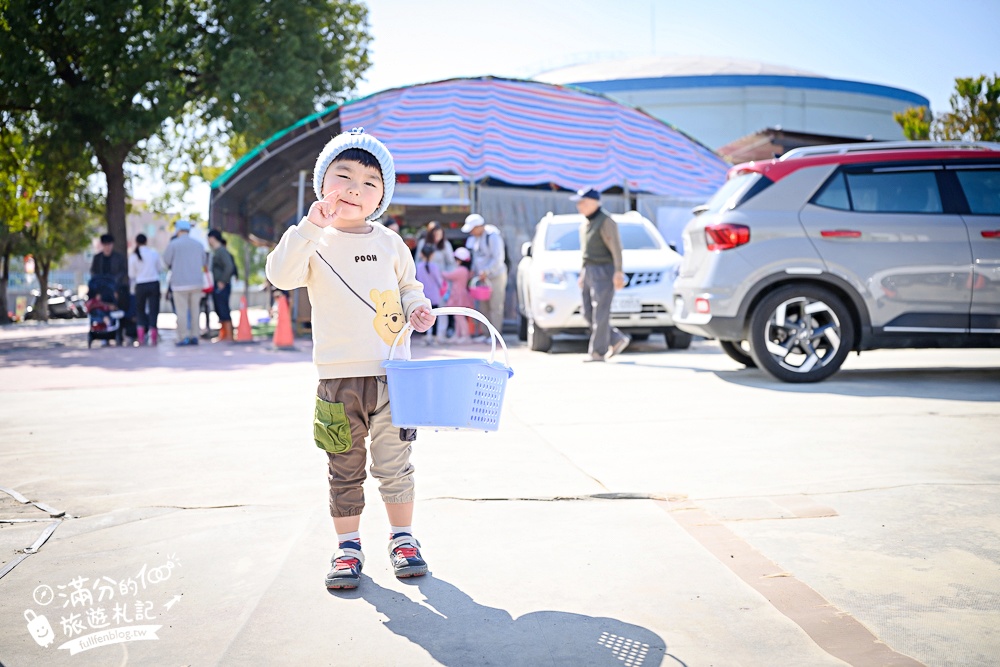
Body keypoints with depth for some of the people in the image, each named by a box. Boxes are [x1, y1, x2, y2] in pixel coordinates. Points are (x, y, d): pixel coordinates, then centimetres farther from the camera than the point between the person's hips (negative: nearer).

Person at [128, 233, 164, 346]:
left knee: (140, 311, 12)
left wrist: (133, 289, 17)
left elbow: (131, 274, 2)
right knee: (153, 310, 4)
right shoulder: (154, 252, -3)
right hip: (154, 283, 0)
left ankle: (140, 337, 5)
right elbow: (161, 267, 5)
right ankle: (153, 338, 1)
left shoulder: (133, 256, -4)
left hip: (140, 285, 0)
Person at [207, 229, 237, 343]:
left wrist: (222, 282, -19)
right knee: (220, 311, 13)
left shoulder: (222, 251, -13)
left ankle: (229, 336, -7)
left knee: (224, 311, -8)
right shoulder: (216, 251, 17)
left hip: (222, 286, -10)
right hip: (217, 286, 10)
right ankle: (223, 335, 19)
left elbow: (229, 267, -23)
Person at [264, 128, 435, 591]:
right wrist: (311, 226, -25)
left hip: (392, 376, 2)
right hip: (339, 379, -1)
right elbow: (280, 275, -20)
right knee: (345, 470, 8)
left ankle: (403, 539, 25)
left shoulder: (390, 243, 6)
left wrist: (416, 308, 0)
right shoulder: (315, 243, -2)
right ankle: (347, 547, 21)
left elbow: (409, 285, 21)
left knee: (394, 465, 10)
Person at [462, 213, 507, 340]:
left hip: (495, 276, -8)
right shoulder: (475, 238, 10)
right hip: (483, 277, 8)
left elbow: (498, 258, -18)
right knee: (484, 307, 7)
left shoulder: (493, 236, -15)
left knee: (495, 307, -6)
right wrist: (474, 271, 8)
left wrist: (486, 272, -21)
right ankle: (486, 333, 13)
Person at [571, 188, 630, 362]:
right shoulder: (586, 223, 15)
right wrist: (583, 273, 19)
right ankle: (618, 340, 15)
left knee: (600, 314, -8)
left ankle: (598, 352, -3)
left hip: (604, 271, -9)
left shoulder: (606, 222, -12)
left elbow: (616, 248, -16)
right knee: (588, 313, 6)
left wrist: (618, 272, -23)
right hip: (590, 271, 9)